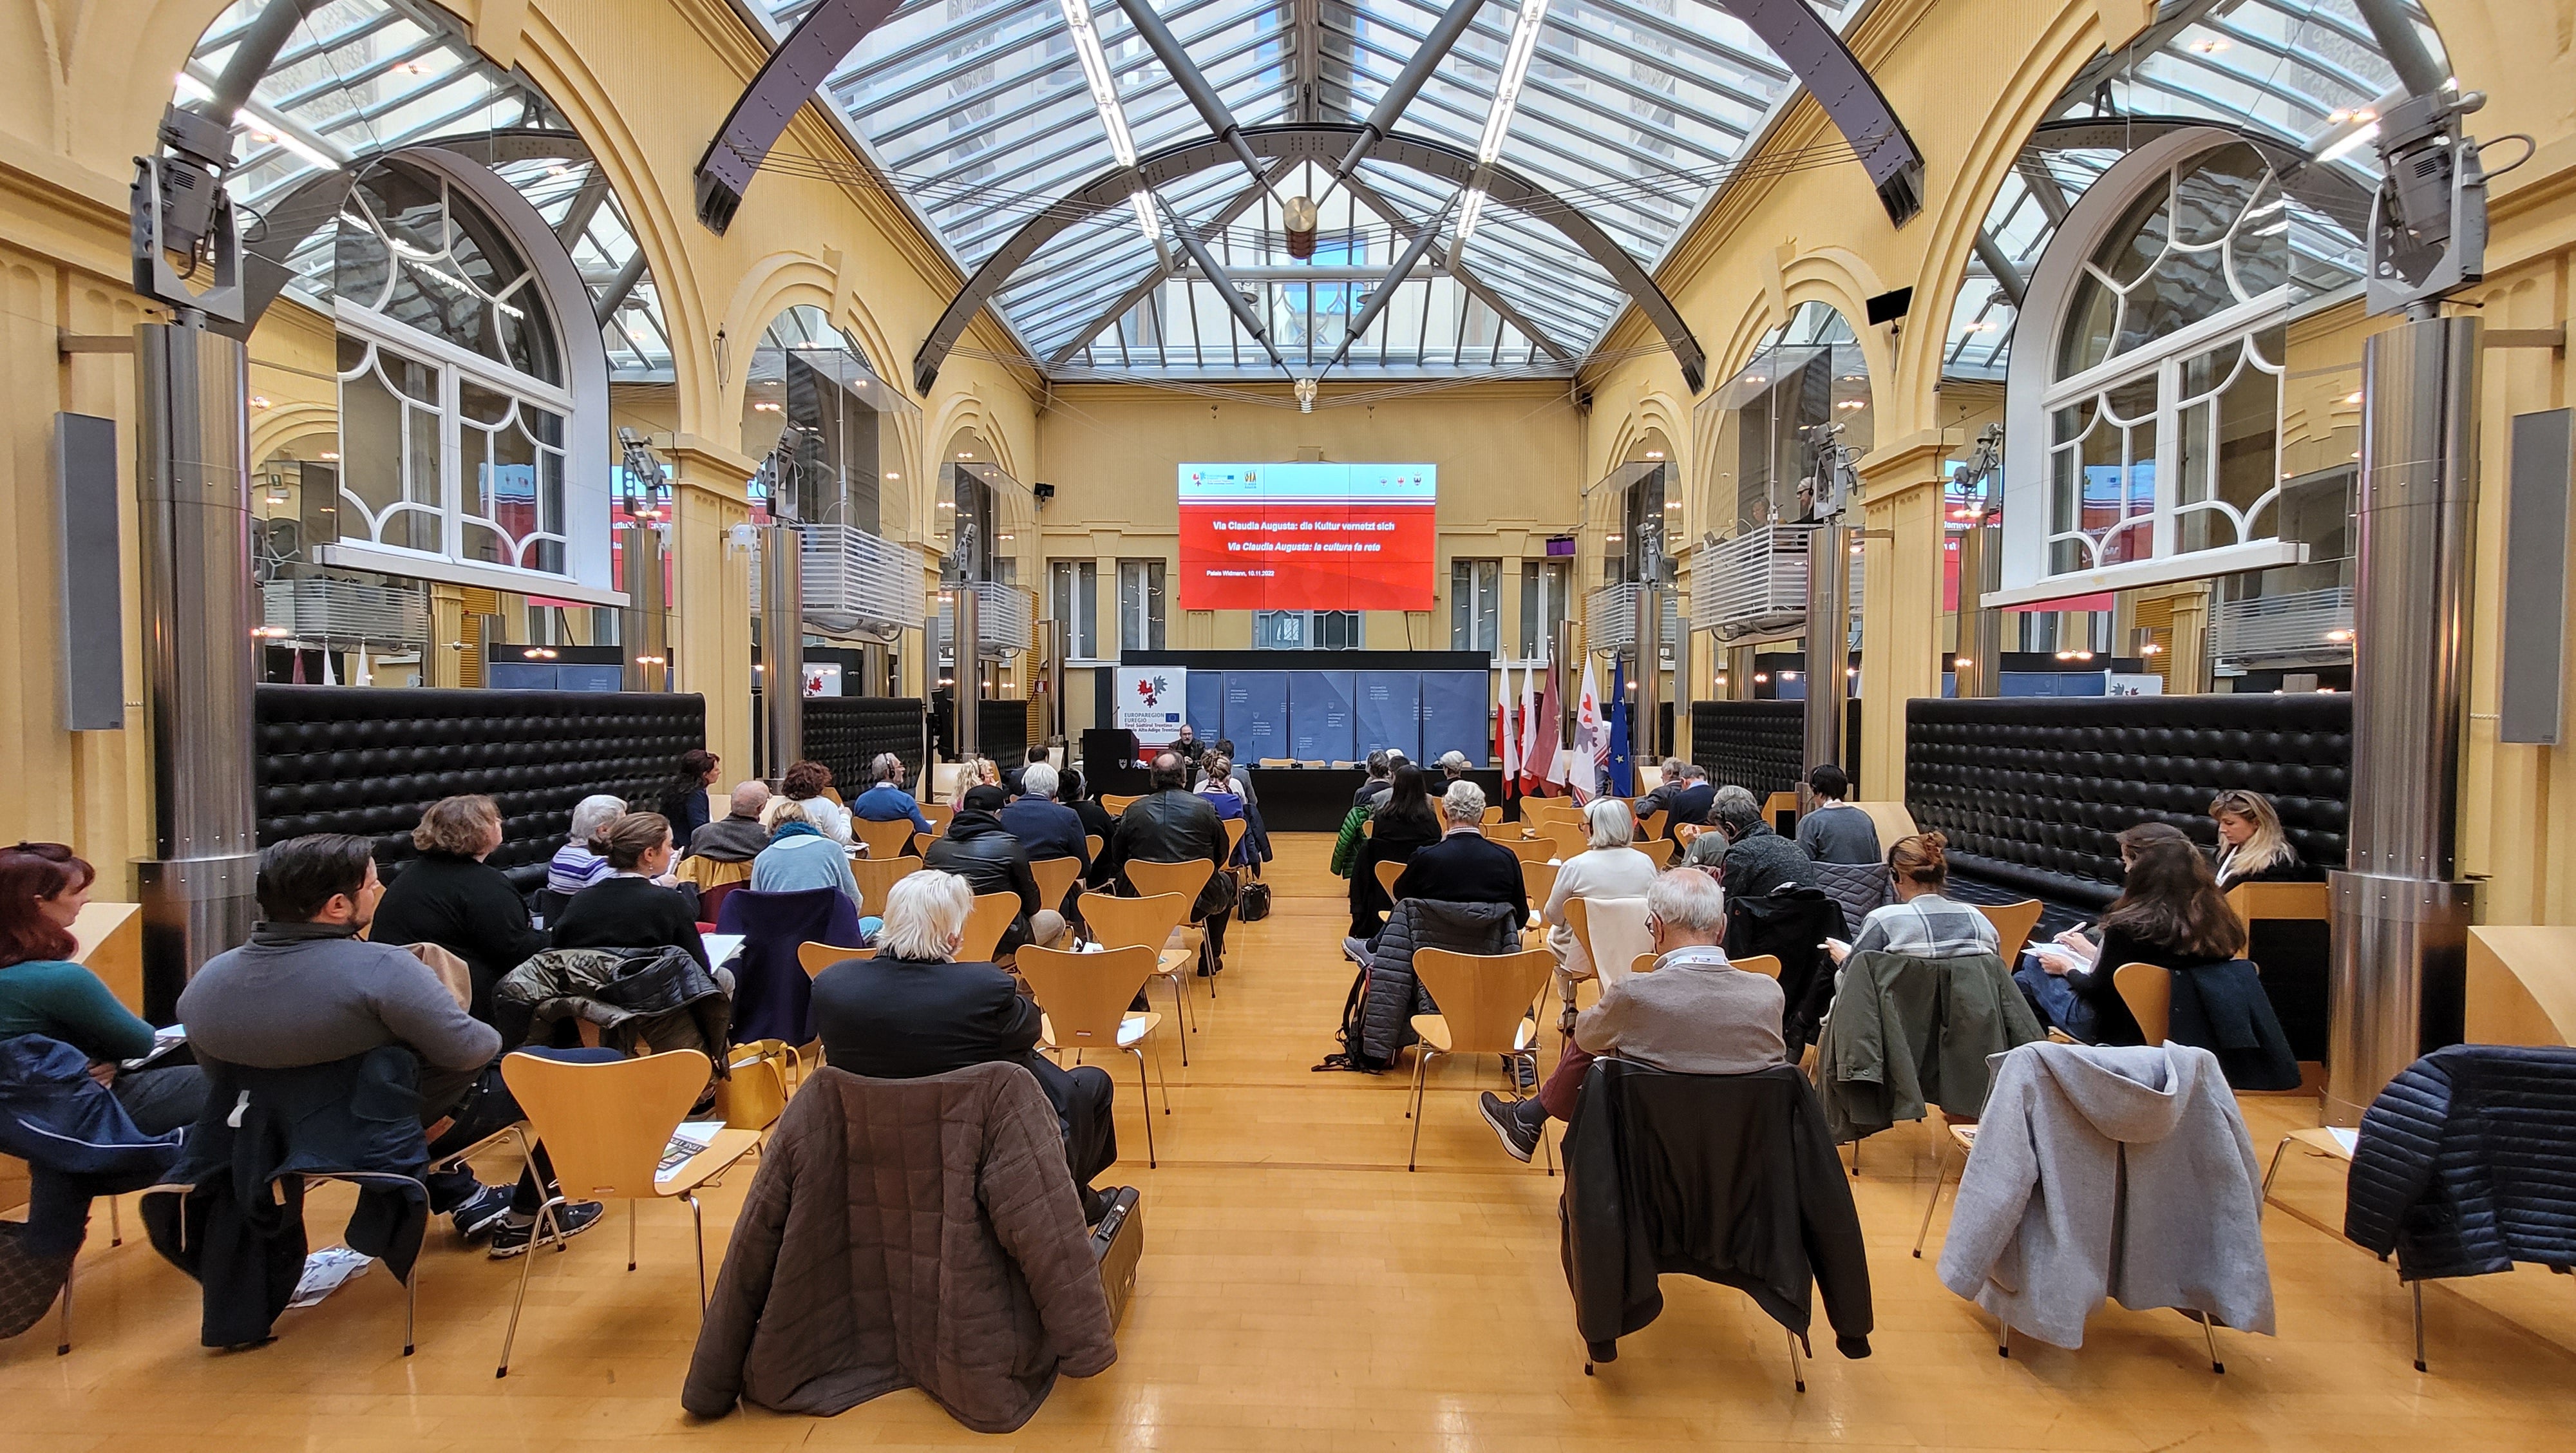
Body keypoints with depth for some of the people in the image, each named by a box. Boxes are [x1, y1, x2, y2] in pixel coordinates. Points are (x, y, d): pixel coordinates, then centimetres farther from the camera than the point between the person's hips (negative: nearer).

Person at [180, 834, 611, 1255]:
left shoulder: (204, 984, -9)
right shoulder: (378, 969, -31)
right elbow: (468, 1051, -26)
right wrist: (492, 1037, -4)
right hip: (427, 1125, -7)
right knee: (605, 1064, 1)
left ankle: (463, 1199, 34)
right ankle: (524, 1218, 13)